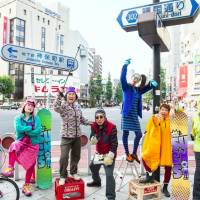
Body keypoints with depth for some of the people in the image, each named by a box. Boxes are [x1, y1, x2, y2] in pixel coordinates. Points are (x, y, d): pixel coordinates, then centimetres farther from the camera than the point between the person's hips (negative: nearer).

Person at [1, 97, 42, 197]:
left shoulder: (36, 118, 0)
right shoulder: (18, 118, 3)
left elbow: (38, 131, -15)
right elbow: (18, 128, -17)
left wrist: (25, 131, -13)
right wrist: (31, 127, -14)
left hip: (33, 144, 0)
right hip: (22, 142, 0)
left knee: (30, 165, 5)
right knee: (13, 146, -35)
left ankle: (26, 186, 23)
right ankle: (10, 168, -25)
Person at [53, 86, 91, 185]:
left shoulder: (77, 106, 9)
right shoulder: (63, 106, -10)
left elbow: (81, 119, 20)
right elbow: (56, 107, -34)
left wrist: (91, 123, 14)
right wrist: (60, 94, -36)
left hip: (77, 136, 6)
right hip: (66, 136, -5)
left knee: (76, 156, 16)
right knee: (64, 157, -7)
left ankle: (73, 172, 36)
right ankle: (62, 176, 14)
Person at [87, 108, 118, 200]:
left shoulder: (112, 127, -25)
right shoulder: (94, 126, -8)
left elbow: (114, 143, -23)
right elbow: (92, 139, -4)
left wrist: (110, 156, -28)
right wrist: (93, 139, -29)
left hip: (109, 154, -7)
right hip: (99, 153, 7)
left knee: (109, 175, -15)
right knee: (93, 166, 27)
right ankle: (96, 181, 57)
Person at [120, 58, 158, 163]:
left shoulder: (138, 90, 14)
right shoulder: (126, 87, -2)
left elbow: (147, 87, 20)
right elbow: (122, 78, -18)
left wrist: (152, 84, -4)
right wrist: (125, 65, -28)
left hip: (134, 115, 6)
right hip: (126, 113, -6)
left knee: (139, 134, 6)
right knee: (125, 133, 1)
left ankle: (134, 153, 22)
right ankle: (127, 154, 14)